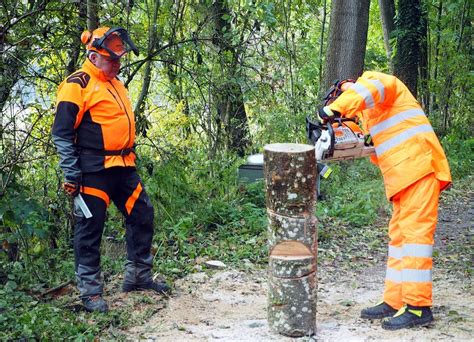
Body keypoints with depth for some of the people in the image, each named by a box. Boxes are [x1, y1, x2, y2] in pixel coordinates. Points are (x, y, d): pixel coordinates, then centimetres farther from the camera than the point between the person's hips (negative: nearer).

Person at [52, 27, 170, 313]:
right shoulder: (78, 85, -10)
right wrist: (71, 174, -17)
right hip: (94, 170, -8)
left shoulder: (116, 84, 16)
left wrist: (131, 159, 25)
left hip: (123, 168, 9)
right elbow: (62, 133, -13)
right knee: (90, 228, -1)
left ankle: (139, 276, 24)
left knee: (142, 216, 11)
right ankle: (90, 291, 7)